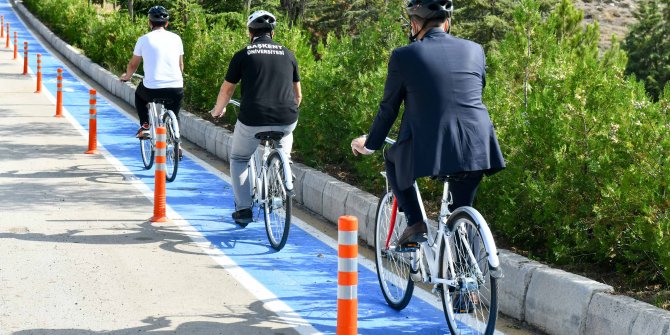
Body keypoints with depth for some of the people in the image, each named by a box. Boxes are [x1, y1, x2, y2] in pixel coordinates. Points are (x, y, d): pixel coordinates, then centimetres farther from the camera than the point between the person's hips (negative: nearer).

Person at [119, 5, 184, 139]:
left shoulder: (144, 39, 3)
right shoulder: (176, 38, 8)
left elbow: (133, 65, 14)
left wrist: (126, 76, 36)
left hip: (152, 90, -1)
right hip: (176, 90, 2)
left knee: (139, 94, 32)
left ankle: (145, 126, 18)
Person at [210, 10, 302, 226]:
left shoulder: (243, 55, 6)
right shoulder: (288, 54, 13)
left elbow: (227, 90, 13)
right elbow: (298, 95, 20)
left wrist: (218, 111, 32)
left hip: (253, 120, -2)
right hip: (286, 119, 2)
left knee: (239, 159, 23)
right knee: (283, 154, 36)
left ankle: (243, 210, 16)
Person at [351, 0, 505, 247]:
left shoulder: (404, 56, 1)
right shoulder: (474, 50, 11)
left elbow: (388, 109, 9)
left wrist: (370, 144, 26)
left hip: (428, 148, -3)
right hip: (476, 149, 3)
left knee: (393, 160, 29)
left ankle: (415, 224, 15)